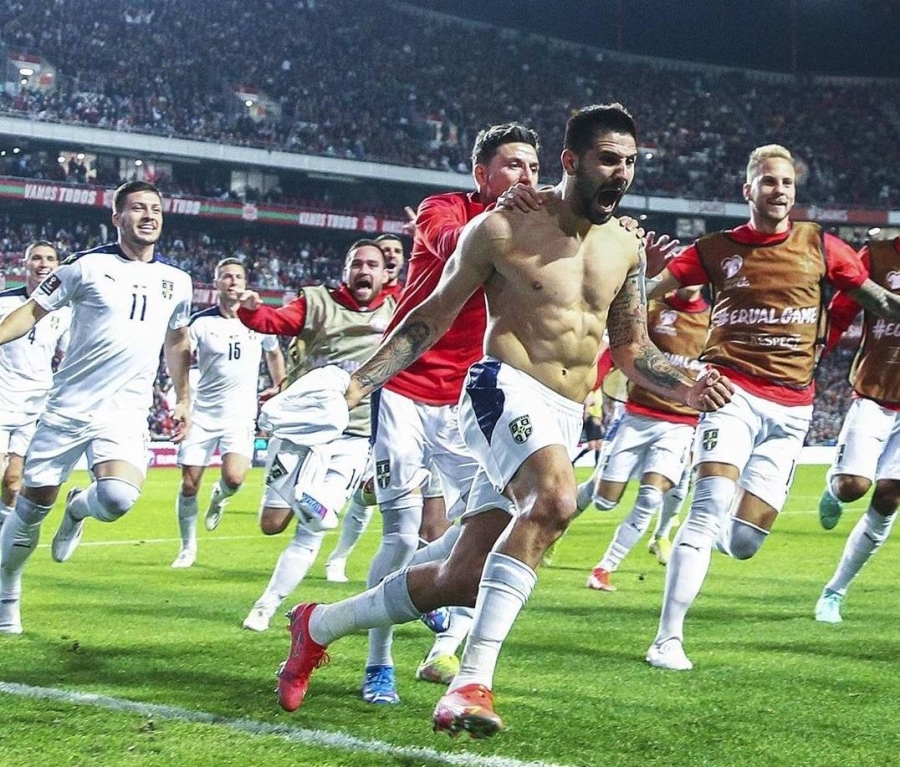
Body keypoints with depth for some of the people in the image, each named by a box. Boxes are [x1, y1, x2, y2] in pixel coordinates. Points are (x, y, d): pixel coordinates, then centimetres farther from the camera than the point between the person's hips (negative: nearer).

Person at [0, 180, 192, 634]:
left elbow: (176, 342, 25)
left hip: (126, 412, 2)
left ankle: (78, 510, 13)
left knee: (118, 498, -24)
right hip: (69, 406, -2)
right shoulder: (88, 266, -3)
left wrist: (183, 399, 20)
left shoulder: (176, 282, 10)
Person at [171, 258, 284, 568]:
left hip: (241, 415, 0)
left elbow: (274, 355, 20)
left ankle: (219, 496, 18)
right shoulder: (201, 322, -5)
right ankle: (188, 547, 18)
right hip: (203, 412, 0)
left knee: (234, 478, -20)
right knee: (189, 485, -1)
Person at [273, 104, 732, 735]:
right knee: (555, 498, -38)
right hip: (507, 391, -6)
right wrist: (359, 383, -2)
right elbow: (434, 315, 4)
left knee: (462, 578, 4)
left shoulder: (625, 249, 11)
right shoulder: (504, 228, -4)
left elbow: (631, 350, 19)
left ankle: (320, 625, 27)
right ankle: (474, 679, -38)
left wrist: (686, 388, 0)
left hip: (564, 421, 6)